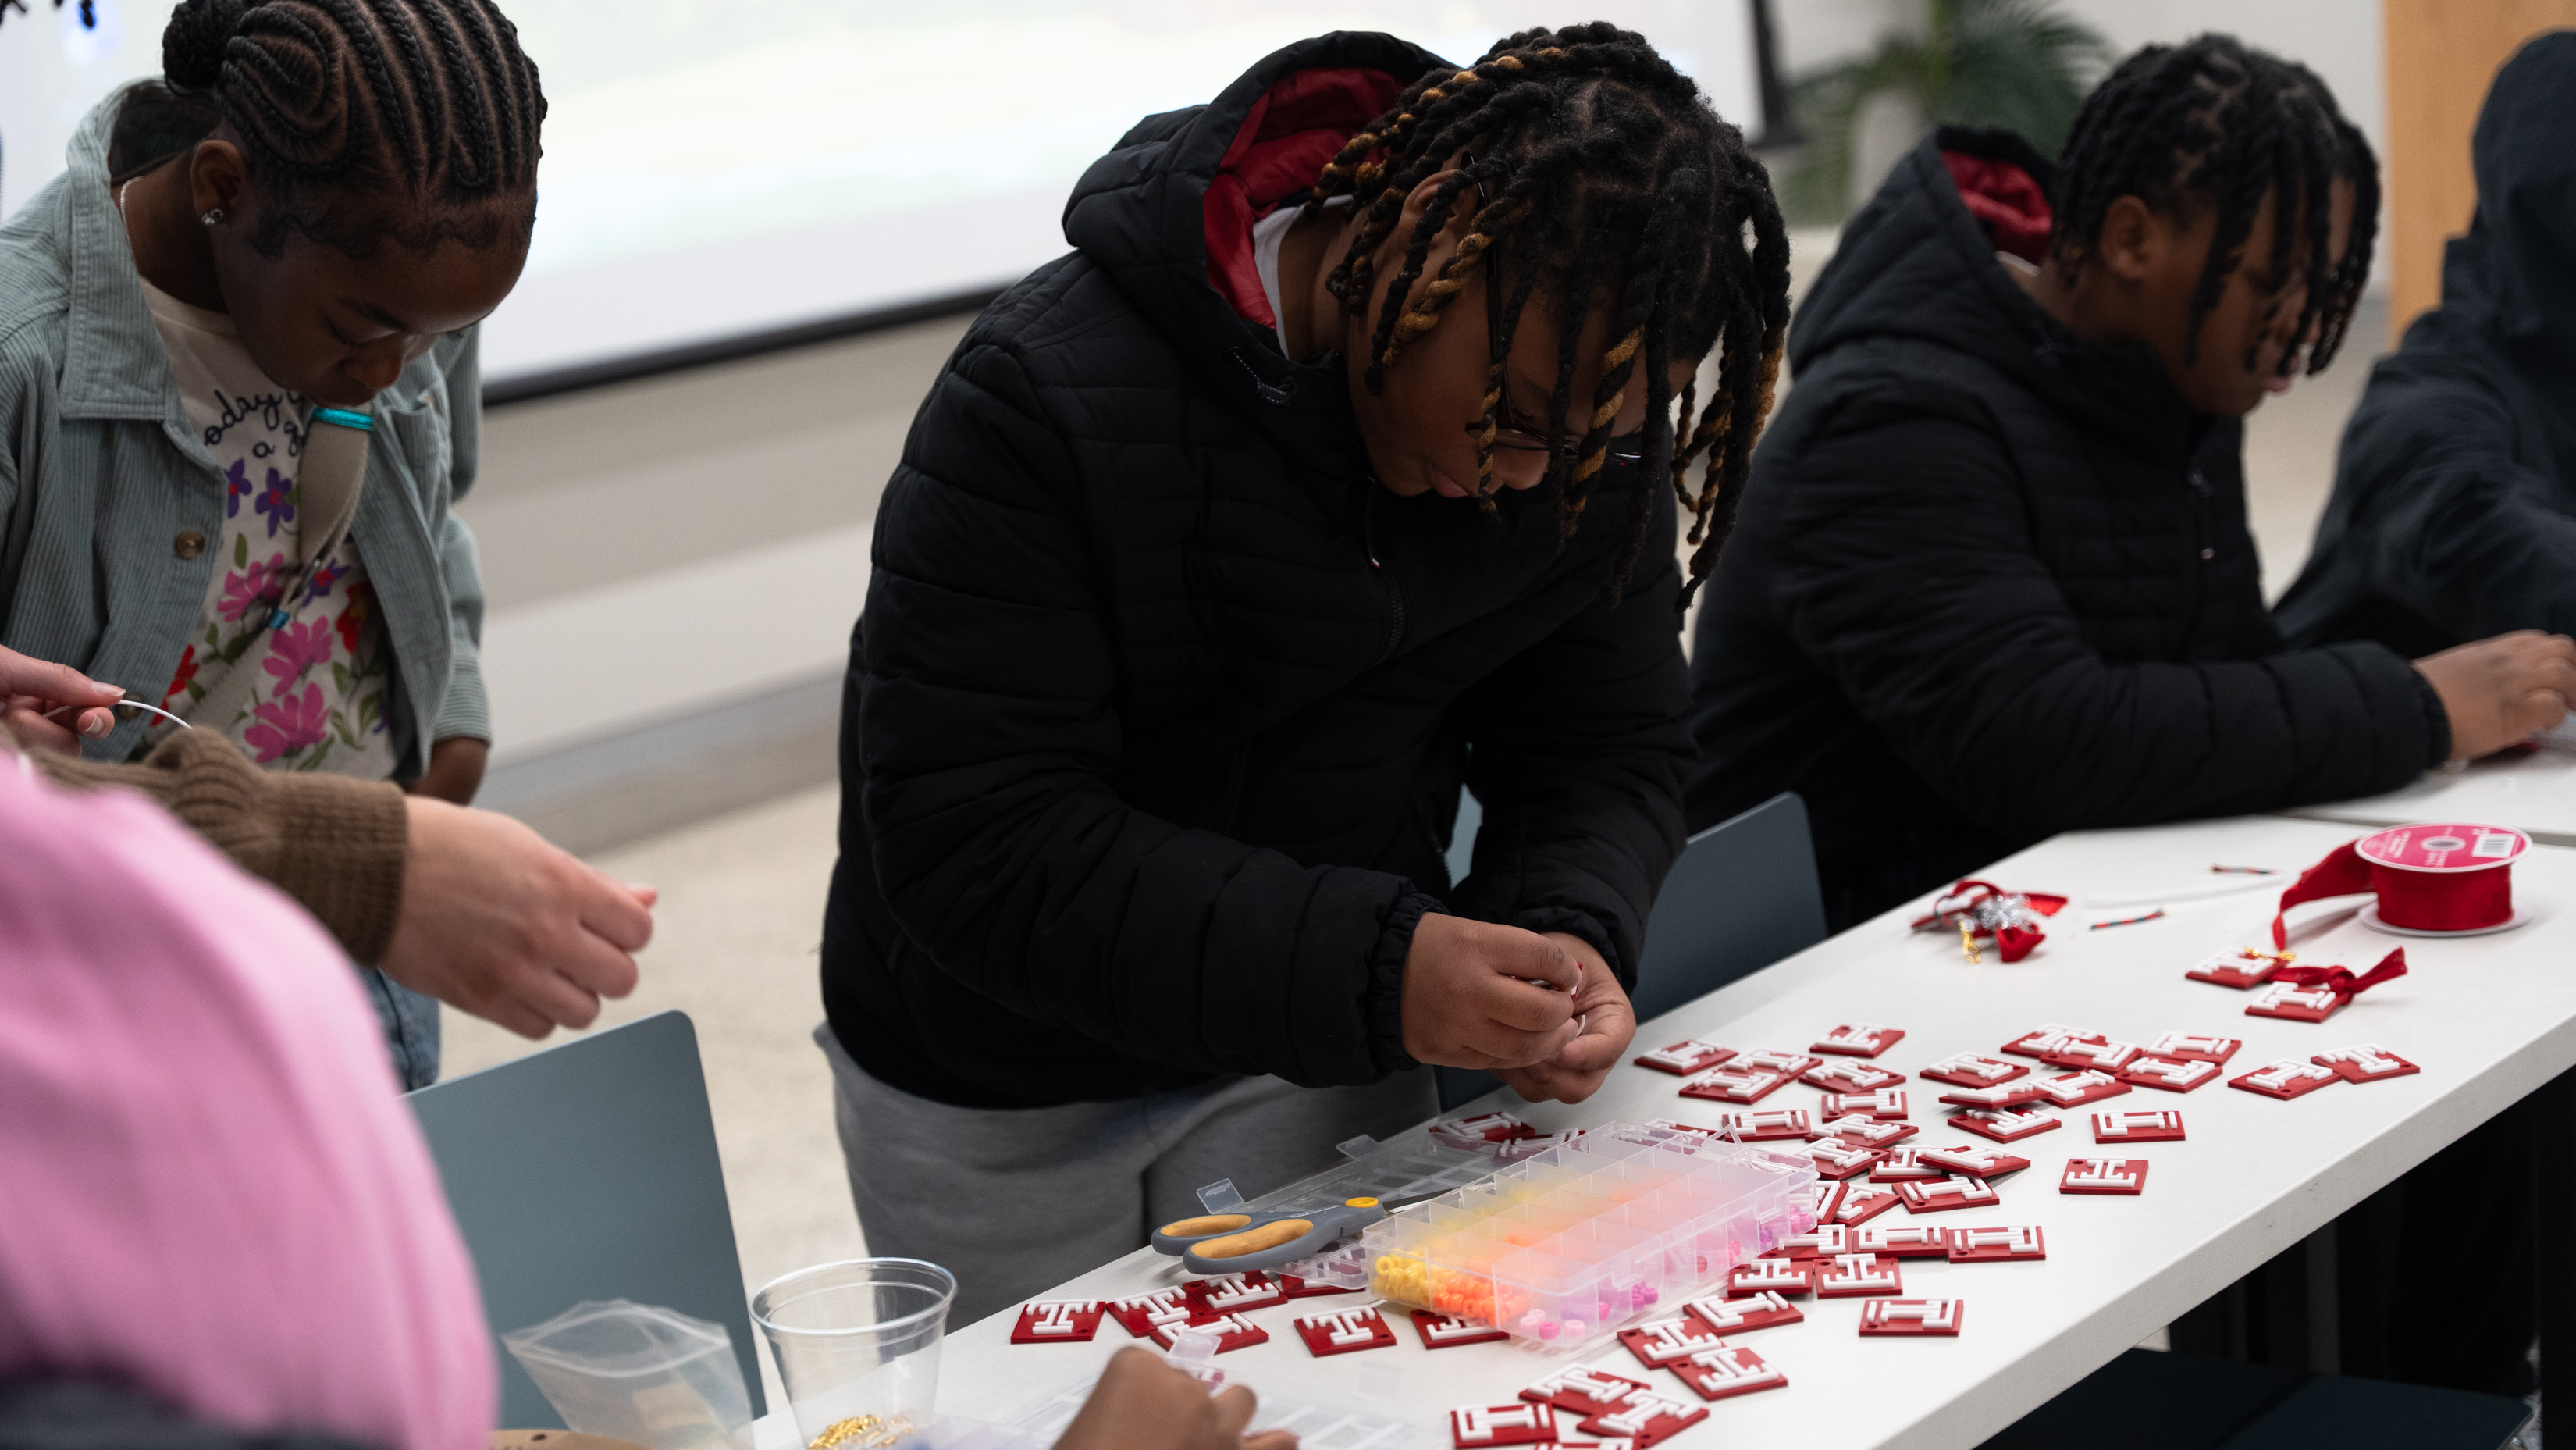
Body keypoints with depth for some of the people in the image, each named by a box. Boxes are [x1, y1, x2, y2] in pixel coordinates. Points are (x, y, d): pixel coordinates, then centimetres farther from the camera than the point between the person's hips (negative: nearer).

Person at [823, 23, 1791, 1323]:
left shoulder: (1579, 412, -12)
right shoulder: (1050, 397, -29)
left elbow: (1606, 749, -4)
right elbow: (969, 848, -32)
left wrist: (1571, 933, -27)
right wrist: (1365, 970, -40)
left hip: (1323, 1056, 3)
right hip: (997, 1091, -3)